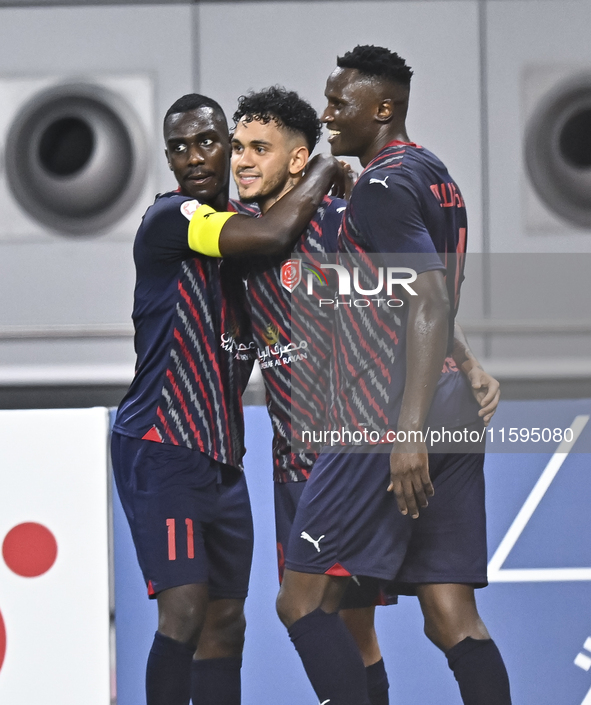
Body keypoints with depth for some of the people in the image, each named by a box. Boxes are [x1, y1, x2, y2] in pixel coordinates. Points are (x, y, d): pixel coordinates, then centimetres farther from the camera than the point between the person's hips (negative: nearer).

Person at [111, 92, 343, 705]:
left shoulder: (236, 231, 15)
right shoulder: (170, 218, -11)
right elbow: (272, 234, -24)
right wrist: (326, 170, -7)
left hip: (221, 458, 9)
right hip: (160, 448, -8)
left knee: (225, 624, 8)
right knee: (184, 609, -18)